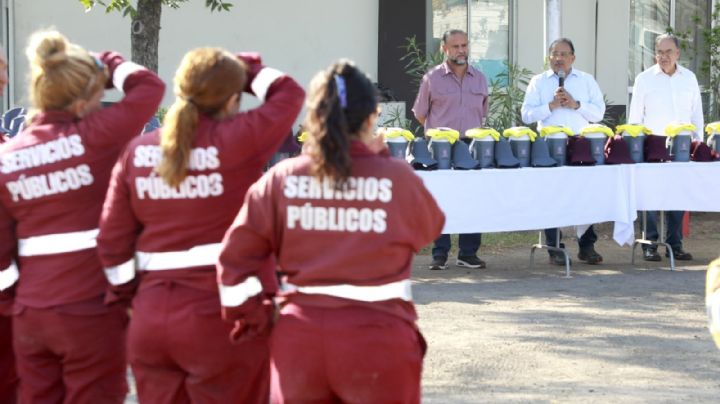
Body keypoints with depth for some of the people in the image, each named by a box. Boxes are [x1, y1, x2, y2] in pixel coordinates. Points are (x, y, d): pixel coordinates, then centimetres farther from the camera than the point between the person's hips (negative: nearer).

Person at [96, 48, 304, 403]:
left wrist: (129, 294, 15)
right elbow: (289, 94, 4)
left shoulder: (138, 151, 2)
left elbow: (113, 241, 3)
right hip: (223, 313, -4)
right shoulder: (237, 140, -10)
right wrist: (247, 69, 17)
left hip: (151, 316, 4)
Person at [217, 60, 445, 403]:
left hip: (299, 337, 3)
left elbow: (237, 255, -3)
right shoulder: (397, 178, -8)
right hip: (377, 337, -2)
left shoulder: (282, 179, -2)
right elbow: (430, 226, 12)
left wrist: (252, 317, 8)